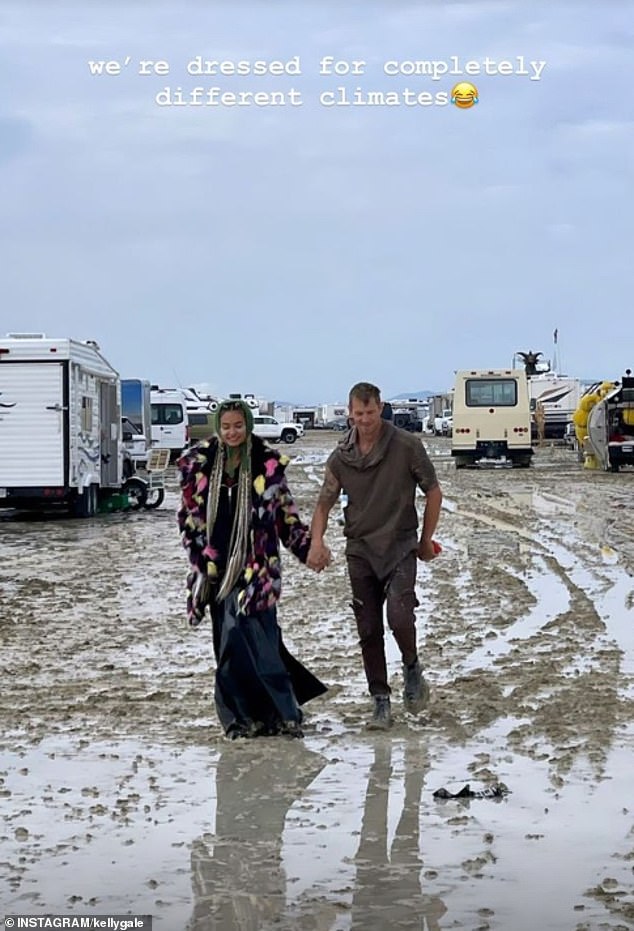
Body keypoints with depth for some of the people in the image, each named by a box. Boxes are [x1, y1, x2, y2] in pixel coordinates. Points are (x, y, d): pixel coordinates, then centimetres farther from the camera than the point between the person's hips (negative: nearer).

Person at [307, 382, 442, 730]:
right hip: (360, 548, 3)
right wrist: (316, 542, -11)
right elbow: (324, 504, 6)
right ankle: (380, 700, 16)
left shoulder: (406, 446, -8)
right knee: (368, 630, 4)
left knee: (399, 613, -22)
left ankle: (412, 668, 8)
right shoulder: (341, 456, 2)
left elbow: (433, 492, 1)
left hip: (400, 545, -3)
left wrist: (426, 540, 5)